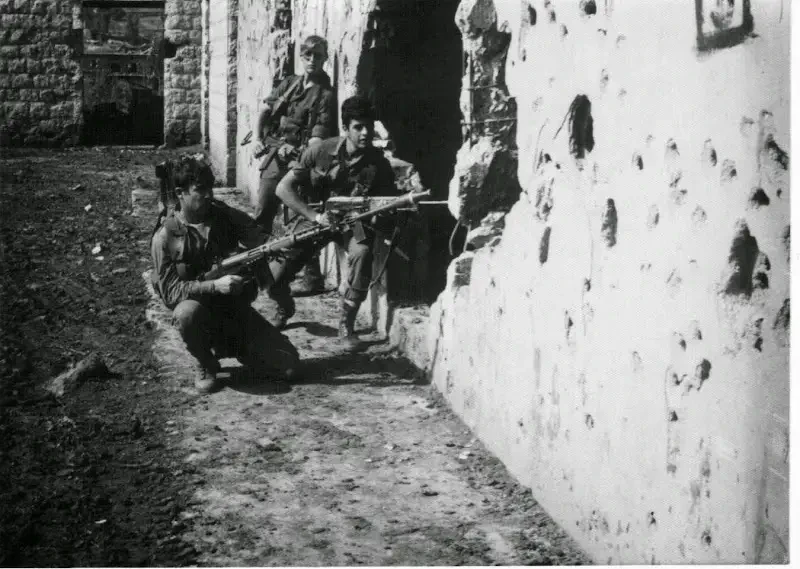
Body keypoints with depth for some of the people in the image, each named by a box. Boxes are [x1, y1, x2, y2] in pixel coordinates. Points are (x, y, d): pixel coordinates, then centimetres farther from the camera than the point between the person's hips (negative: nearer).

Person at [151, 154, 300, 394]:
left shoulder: (226, 217, -1)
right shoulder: (165, 237, -11)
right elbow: (170, 291, -15)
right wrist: (215, 286, -29)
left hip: (237, 310, 3)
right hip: (201, 309, -3)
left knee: (287, 364, -10)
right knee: (187, 312, -40)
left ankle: (230, 348, 19)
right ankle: (206, 365, -8)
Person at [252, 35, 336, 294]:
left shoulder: (325, 95, -5)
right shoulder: (289, 83, 13)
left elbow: (318, 137, -12)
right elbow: (265, 112, 14)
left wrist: (297, 152, -25)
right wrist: (258, 139, 1)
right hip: (274, 157, 6)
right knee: (262, 213, 12)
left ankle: (313, 279, -3)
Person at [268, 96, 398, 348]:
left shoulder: (378, 164, -13)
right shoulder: (322, 151, -14)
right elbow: (283, 188, -11)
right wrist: (315, 216, -22)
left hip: (353, 220, 0)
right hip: (316, 217, 0)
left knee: (362, 253, -37)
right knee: (274, 277, -15)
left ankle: (347, 324, -18)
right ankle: (285, 310, 24)